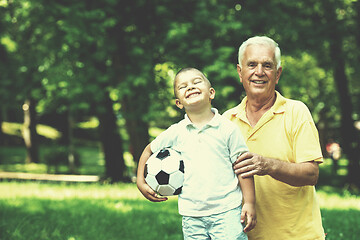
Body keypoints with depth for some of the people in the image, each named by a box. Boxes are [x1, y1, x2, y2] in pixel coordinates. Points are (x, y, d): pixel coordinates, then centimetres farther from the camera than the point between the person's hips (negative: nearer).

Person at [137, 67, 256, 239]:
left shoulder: (228, 129, -2)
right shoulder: (175, 133, 4)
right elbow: (149, 151, 20)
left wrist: (249, 203, -4)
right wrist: (141, 183, 12)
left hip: (227, 212, -2)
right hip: (191, 215, 2)